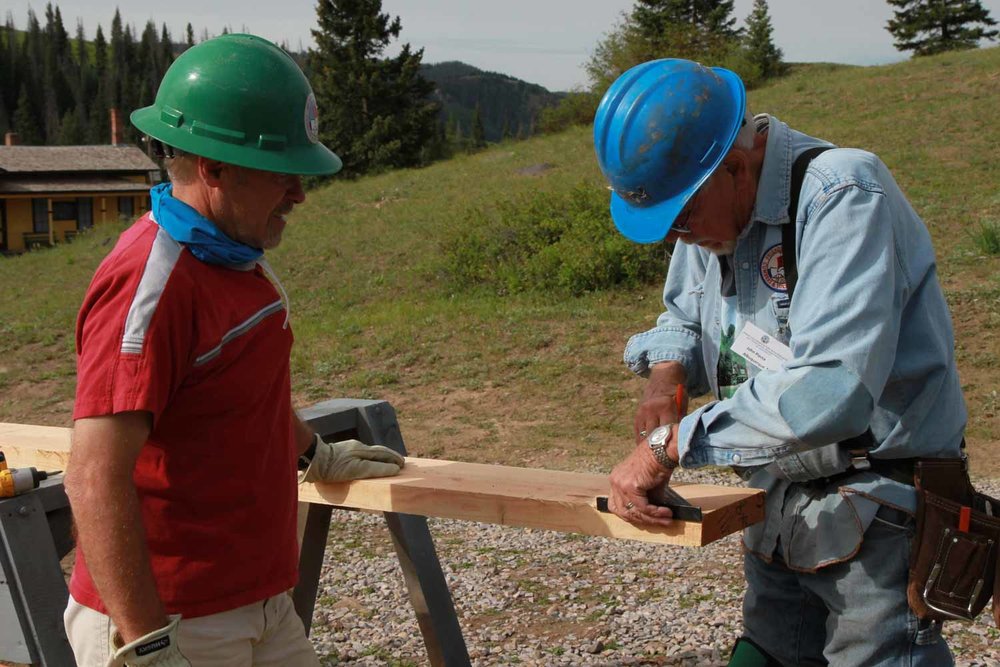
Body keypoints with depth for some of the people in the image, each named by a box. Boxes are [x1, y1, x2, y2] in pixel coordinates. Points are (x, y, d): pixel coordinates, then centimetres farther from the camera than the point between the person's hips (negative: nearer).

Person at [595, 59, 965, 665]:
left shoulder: (843, 194, -24)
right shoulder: (712, 208, 2)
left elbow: (830, 388, -36)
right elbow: (683, 318, 19)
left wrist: (669, 444, -29)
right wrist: (666, 373, -5)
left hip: (877, 523, -8)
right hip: (780, 515, 8)